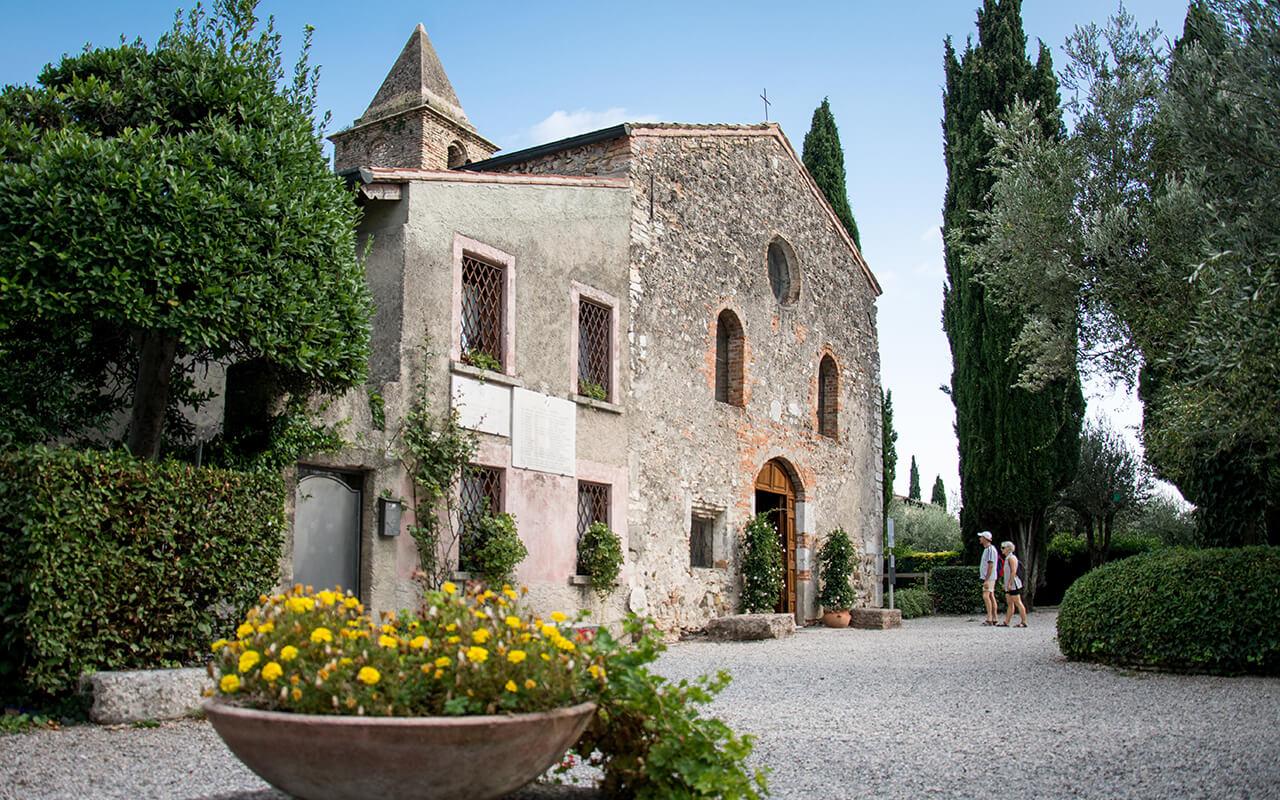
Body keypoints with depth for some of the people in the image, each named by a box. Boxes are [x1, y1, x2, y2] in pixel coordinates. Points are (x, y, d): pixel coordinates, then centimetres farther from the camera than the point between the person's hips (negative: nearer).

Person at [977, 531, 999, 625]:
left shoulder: (990, 549, -15)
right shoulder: (987, 549, 17)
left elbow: (991, 565, -20)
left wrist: (986, 579, -23)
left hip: (989, 578, -10)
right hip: (988, 577, 10)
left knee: (986, 596, -15)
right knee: (991, 597, 8)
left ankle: (989, 619, -18)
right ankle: (994, 619, 9)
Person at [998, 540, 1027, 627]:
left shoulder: (1011, 558, -12)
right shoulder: (1008, 558, 18)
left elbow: (1013, 571, -20)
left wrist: (1009, 583, -23)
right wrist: (1006, 584, 21)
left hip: (1013, 584, -10)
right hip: (1009, 585, 10)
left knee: (1018, 603, -7)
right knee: (1009, 604, 8)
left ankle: (1024, 622, -4)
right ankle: (1006, 622, 7)